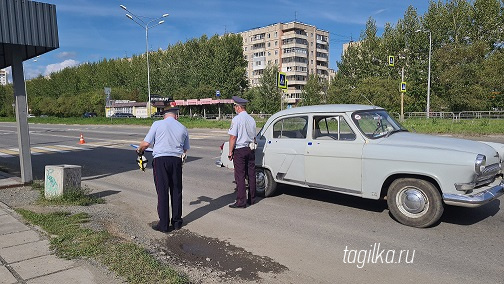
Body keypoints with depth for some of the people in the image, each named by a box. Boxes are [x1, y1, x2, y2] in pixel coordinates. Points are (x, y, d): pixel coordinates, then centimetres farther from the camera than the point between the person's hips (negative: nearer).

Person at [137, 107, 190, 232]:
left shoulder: (157, 124, -1)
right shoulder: (183, 128, 9)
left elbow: (146, 143, -4)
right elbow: (185, 149, 14)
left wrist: (139, 149, 17)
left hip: (160, 160, -3)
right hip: (176, 160, 3)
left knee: (162, 192, 2)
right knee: (176, 191, 12)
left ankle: (164, 224, 7)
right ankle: (177, 221, 21)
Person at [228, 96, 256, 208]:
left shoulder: (236, 119, -11)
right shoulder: (252, 119, 9)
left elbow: (233, 137, -14)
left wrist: (230, 152, -8)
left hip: (239, 150, -6)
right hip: (250, 150, 7)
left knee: (240, 176, -3)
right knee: (251, 174, 11)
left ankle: (241, 201, -1)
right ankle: (251, 199, 20)